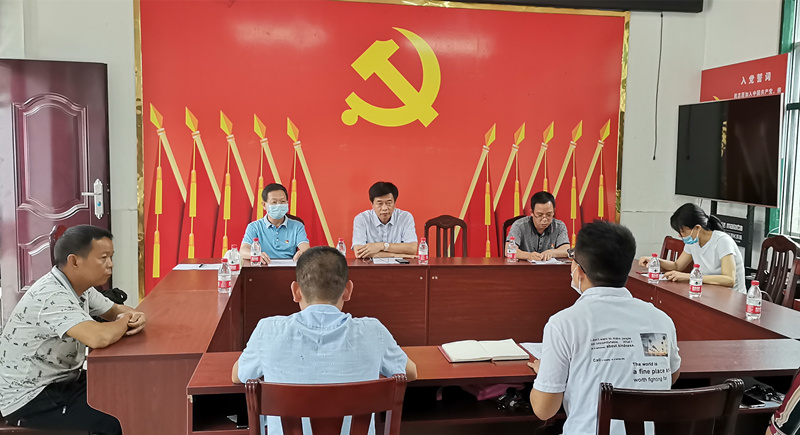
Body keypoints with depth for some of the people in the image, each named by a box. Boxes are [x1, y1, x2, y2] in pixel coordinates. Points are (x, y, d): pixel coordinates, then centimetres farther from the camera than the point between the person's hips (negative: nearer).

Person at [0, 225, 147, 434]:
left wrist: (136, 317, -9)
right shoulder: (51, 296, -27)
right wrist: (124, 322, -18)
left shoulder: (80, 286, 1)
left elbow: (117, 310, 15)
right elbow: (99, 338, -41)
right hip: (30, 399, -9)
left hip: (64, 381, 9)